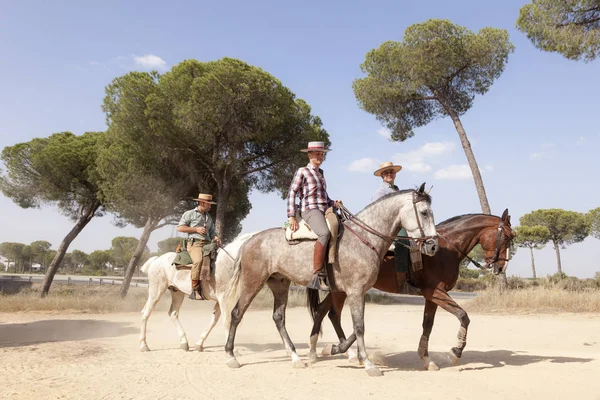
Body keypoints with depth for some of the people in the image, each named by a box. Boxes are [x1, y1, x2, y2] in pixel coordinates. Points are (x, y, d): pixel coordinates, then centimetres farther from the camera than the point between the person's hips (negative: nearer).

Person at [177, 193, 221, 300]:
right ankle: (195, 290, -31)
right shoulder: (189, 214, 8)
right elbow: (180, 228, 2)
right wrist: (196, 229, -6)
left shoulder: (209, 217, 27)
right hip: (194, 243, -6)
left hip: (207, 244, 6)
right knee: (198, 260, -36)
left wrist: (216, 238, 4)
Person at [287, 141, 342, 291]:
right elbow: (291, 193, -3)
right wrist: (291, 216, -11)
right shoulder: (302, 172, 2)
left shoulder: (321, 173, 23)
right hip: (310, 210, -8)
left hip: (325, 211, 8)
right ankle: (317, 276, -37)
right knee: (324, 233, -36)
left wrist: (334, 203, 9)